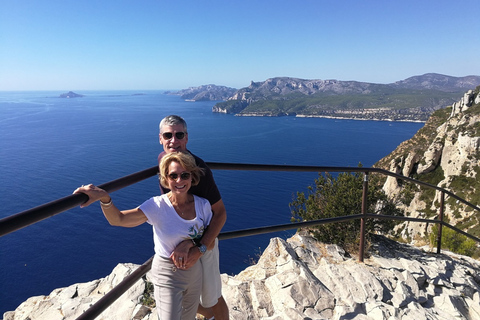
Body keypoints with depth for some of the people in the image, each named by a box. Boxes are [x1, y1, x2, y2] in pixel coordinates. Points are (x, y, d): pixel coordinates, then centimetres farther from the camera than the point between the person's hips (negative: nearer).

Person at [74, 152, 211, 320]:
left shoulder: (203, 205, -11)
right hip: (167, 274, -3)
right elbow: (117, 219, -31)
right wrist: (104, 198, -50)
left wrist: (196, 250, -20)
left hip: (194, 271, 4)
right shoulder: (158, 206, -21)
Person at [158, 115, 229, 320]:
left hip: (203, 241, -6)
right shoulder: (162, 159, -8)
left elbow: (220, 212, -20)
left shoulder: (199, 169, -25)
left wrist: (200, 249, -28)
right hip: (174, 240, 6)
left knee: (212, 299, 11)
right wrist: (184, 242, -27)